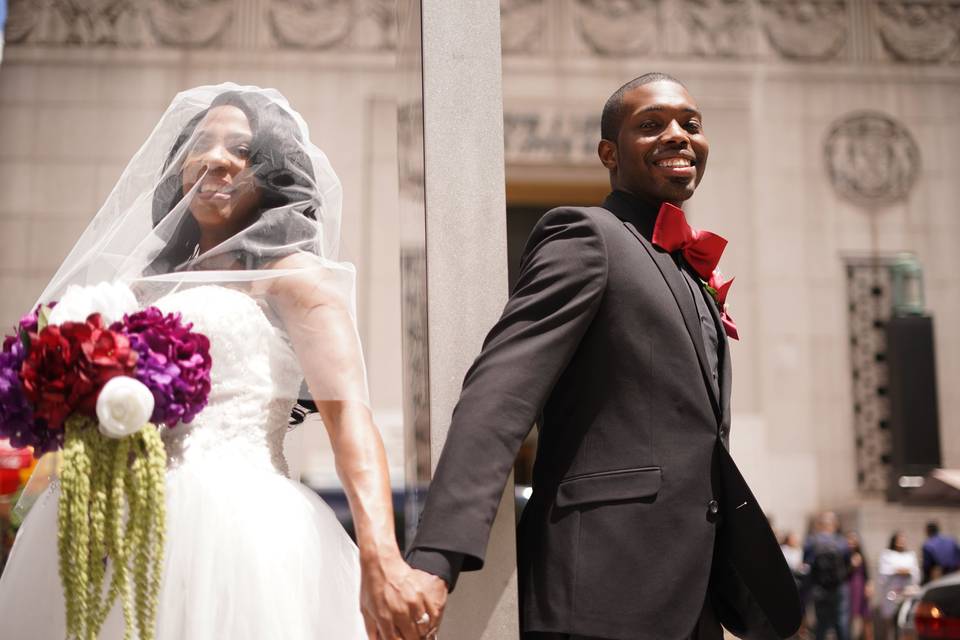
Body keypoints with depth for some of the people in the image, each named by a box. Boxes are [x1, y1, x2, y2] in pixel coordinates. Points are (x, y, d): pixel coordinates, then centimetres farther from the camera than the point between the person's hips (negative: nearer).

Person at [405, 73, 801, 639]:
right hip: (606, 587, -8)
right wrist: (436, 557, -32)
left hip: (691, 593, 8)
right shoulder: (585, 236, -7)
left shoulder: (688, 272, 18)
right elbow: (499, 396, -20)